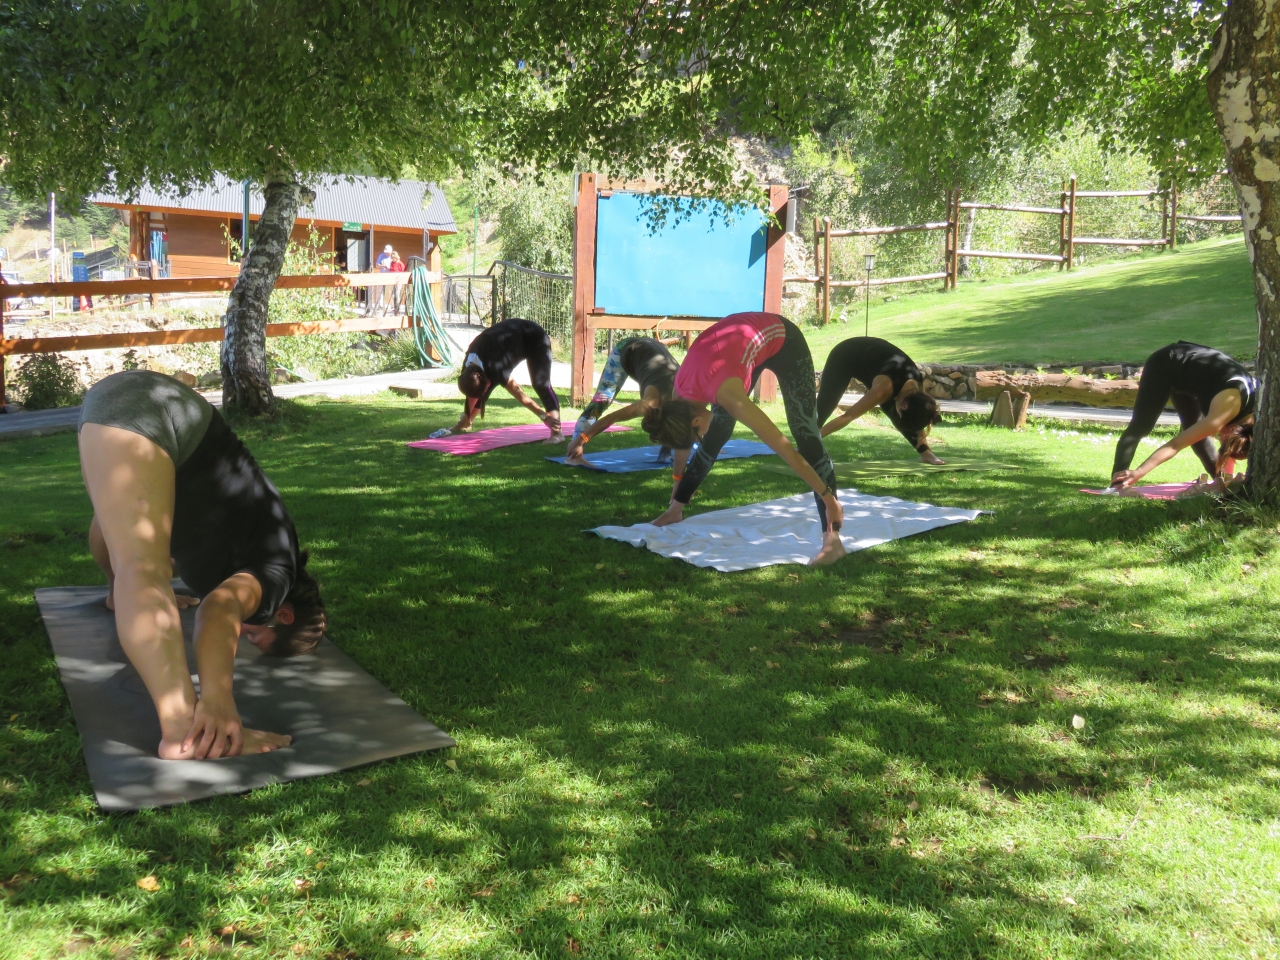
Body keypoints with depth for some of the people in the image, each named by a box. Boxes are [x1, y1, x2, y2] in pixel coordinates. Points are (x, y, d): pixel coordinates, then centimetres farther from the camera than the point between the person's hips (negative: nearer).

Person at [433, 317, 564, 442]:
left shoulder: (495, 369, -35)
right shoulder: (469, 367, -15)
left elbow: (520, 395, -29)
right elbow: (471, 396, -1)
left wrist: (544, 416, -25)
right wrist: (465, 422, 6)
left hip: (535, 339, -7)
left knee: (540, 384, -24)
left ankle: (557, 432, -30)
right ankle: (464, 425, 17)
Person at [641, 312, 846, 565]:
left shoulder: (725, 394, -37)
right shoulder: (682, 391, -17)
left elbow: (785, 449, -36)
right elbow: (682, 435, 6)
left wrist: (828, 498, -34)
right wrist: (678, 478, 20)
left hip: (782, 340, -6)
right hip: (744, 338, 6)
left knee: (805, 434, -17)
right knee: (716, 434, 7)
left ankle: (832, 538, -23)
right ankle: (675, 510, 22)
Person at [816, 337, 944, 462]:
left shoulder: (917, 387, -20)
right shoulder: (886, 387, -38)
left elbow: (916, 418, -1)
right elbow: (848, 416, -37)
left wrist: (925, 451, 6)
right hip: (844, 356, -6)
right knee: (824, 407, -15)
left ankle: (925, 453, 12)